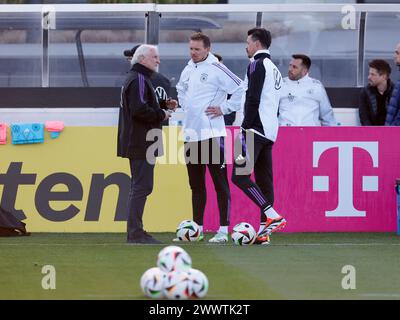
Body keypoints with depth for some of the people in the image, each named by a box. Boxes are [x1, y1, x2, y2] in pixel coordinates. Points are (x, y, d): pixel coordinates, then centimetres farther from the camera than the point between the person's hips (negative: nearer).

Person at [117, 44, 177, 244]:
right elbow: (140, 110, -25)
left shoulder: (137, 78, 20)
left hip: (137, 143, 11)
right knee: (141, 186, -10)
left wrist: (164, 106, 11)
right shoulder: (139, 80, -14)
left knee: (141, 186, 14)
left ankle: (136, 232, 17)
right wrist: (162, 114, -12)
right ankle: (135, 235, -11)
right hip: (140, 143, -11)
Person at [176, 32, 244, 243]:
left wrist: (223, 109, -10)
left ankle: (223, 230, -8)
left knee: (220, 182, -6)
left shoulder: (216, 69, -9)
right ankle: (197, 228, 18)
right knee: (195, 183, 12)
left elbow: (240, 90, -12)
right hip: (191, 133, 8)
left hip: (211, 133, -8)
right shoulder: (188, 70, 13)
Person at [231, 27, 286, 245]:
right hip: (270, 131, 9)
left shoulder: (257, 65, -8)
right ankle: (264, 232, 4)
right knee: (263, 178, 7)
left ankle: (272, 215, -20)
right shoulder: (274, 69, 21)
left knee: (240, 175, -12)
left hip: (256, 129, -9)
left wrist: (245, 127, -17)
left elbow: (253, 99, -17)